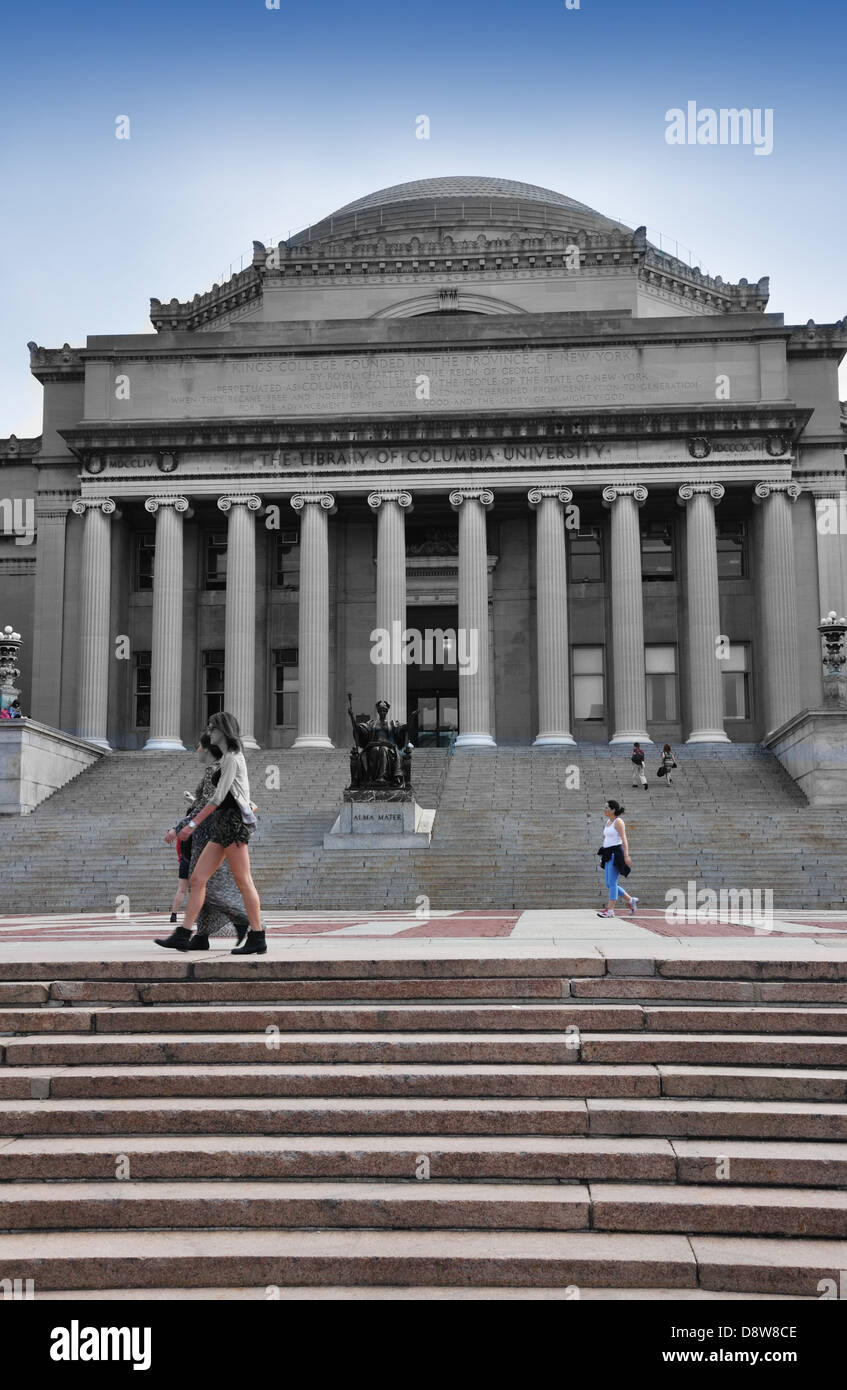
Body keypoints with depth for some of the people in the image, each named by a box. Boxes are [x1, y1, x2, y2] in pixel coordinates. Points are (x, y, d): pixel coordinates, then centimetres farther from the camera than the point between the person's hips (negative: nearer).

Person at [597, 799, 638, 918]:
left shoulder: (618, 822, -8)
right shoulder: (607, 822, 17)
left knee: (612, 882, -8)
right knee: (608, 884, 8)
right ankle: (631, 900, 19)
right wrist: (603, 856, 23)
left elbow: (624, 839, -16)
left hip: (616, 853, -9)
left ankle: (610, 910, -5)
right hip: (608, 854, 9)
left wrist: (626, 855, -24)